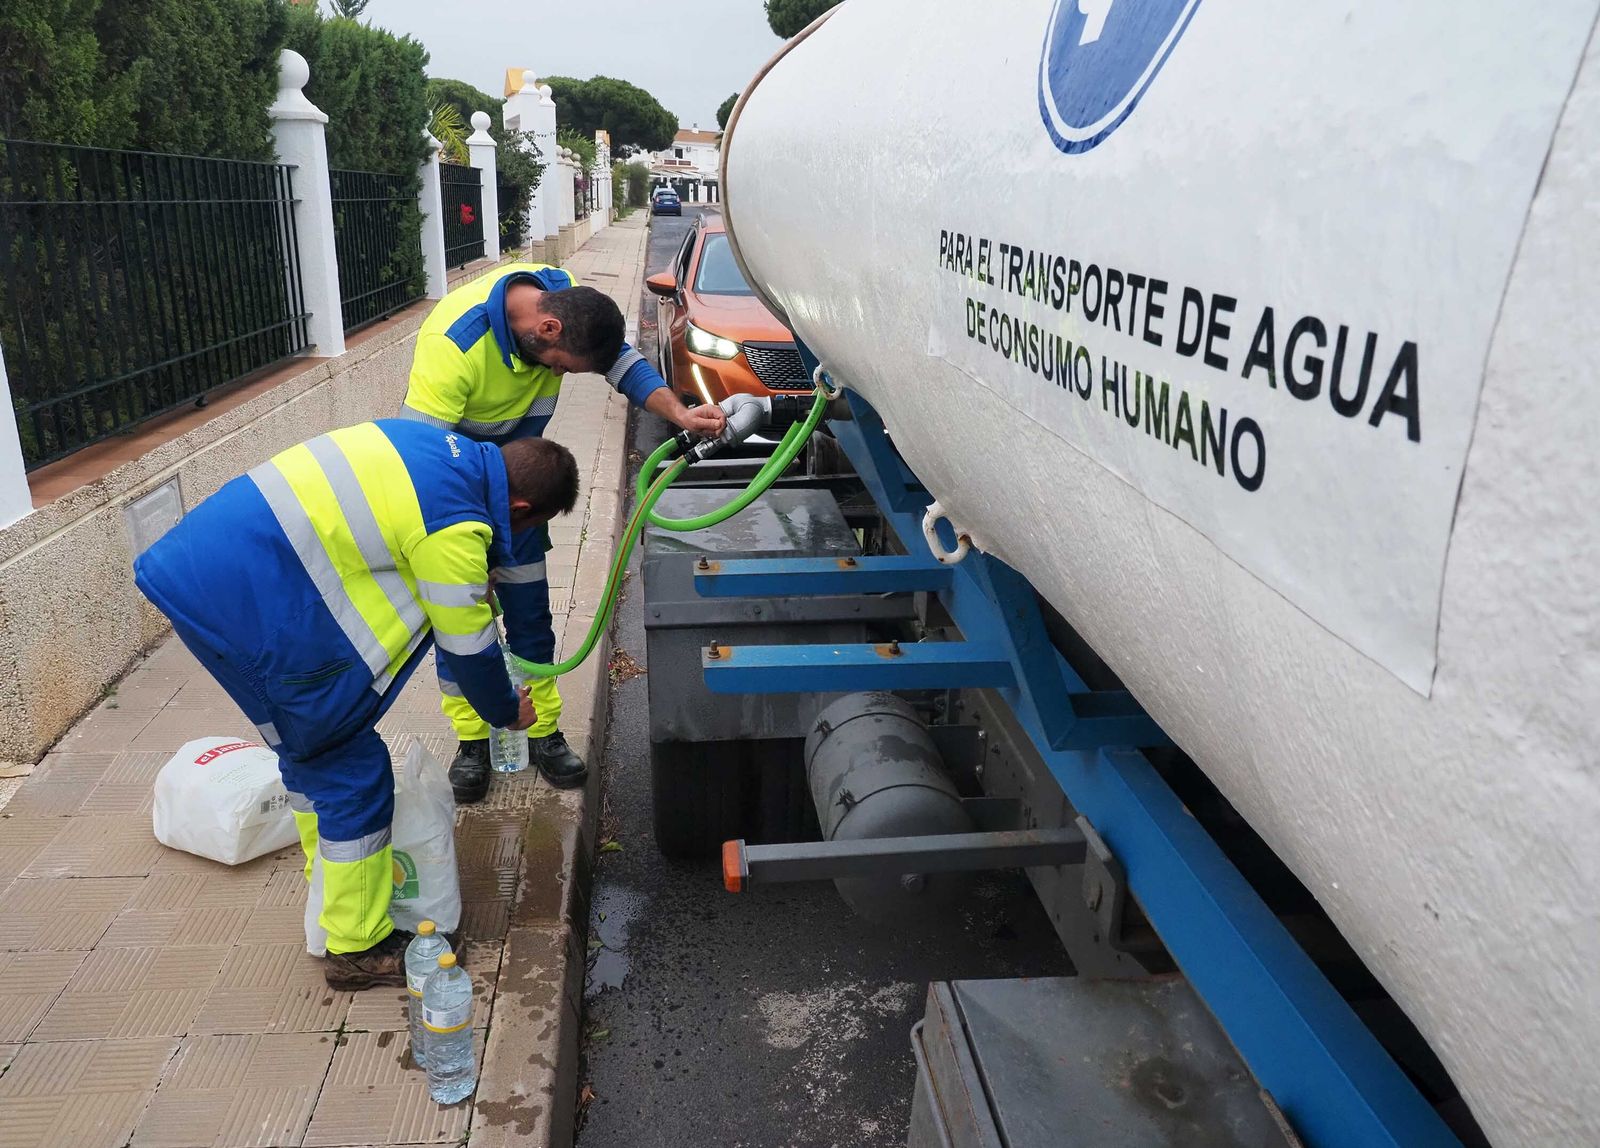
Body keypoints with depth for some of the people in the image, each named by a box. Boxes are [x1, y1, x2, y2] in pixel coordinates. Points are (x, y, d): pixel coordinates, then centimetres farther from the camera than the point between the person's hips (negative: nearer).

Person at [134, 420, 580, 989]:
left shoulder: (439, 444, 7)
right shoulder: (455, 526, -18)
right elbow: (468, 646, -7)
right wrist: (507, 711, 12)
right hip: (243, 607, -10)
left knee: (310, 749, 24)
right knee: (352, 774, 2)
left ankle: (335, 884, 43)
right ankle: (359, 948, 15)